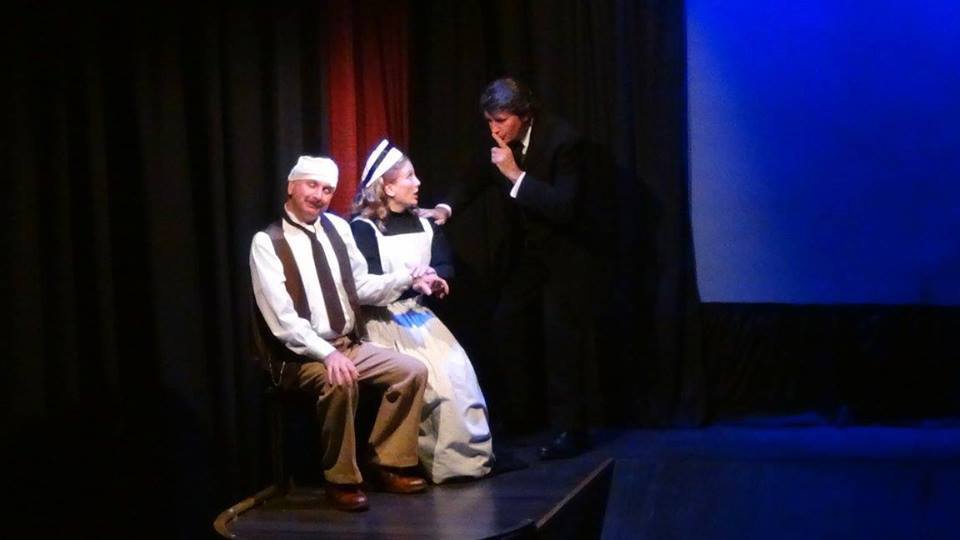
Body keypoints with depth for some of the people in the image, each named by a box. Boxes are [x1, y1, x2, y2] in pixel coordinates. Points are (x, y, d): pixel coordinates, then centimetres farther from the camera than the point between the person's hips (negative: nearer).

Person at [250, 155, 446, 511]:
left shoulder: (337, 228, 7)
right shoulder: (267, 242, -12)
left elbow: (362, 287, 14)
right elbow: (282, 319, -21)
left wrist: (408, 278, 0)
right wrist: (327, 354, -32)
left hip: (348, 345, 7)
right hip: (299, 357, -7)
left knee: (413, 371, -8)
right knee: (340, 383, -35)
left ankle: (387, 465, 4)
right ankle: (341, 480, -16)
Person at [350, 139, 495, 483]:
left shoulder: (422, 223, 15)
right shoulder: (364, 228, -5)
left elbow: (444, 269, 11)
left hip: (418, 313, 6)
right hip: (382, 319, -6)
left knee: (458, 370, -18)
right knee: (430, 373, -26)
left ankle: (472, 451, -14)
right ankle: (446, 458, -18)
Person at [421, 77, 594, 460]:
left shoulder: (561, 140, -23)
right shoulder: (499, 144, -6)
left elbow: (564, 206, -29)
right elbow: (475, 180, 3)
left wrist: (517, 175, -33)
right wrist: (447, 207, -17)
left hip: (561, 255, -6)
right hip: (521, 252, 6)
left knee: (561, 340, -5)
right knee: (505, 324, 5)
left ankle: (568, 430, 2)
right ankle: (511, 412, 16)